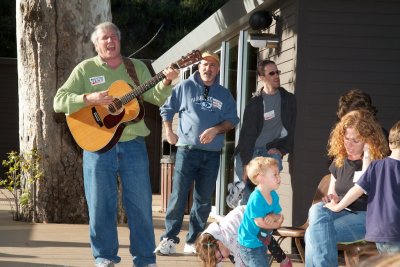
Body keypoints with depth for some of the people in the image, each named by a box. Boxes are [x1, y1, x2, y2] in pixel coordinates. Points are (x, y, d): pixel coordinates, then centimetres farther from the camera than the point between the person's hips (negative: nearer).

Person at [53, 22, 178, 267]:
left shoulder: (136, 67, 9)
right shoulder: (85, 69, 2)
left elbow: (157, 98, 3)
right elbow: (59, 101, -5)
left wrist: (165, 83, -18)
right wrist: (89, 98, -19)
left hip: (133, 144, 2)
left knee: (141, 202, 4)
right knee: (101, 204, 3)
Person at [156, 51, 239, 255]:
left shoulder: (224, 95, 12)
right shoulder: (185, 87, 6)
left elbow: (232, 121, 7)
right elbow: (167, 110, 11)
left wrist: (215, 130, -11)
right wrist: (169, 132, -1)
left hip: (212, 154, 3)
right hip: (187, 150, -3)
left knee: (204, 200, 6)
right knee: (178, 195, -8)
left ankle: (194, 241, 14)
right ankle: (169, 239, -4)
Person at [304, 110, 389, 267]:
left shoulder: (377, 162, -3)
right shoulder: (339, 162, 15)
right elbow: (331, 195, 22)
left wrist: (367, 156, -17)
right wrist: (331, 199, -3)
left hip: (365, 217, -6)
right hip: (340, 212, 6)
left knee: (314, 233, -29)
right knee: (316, 211, -30)